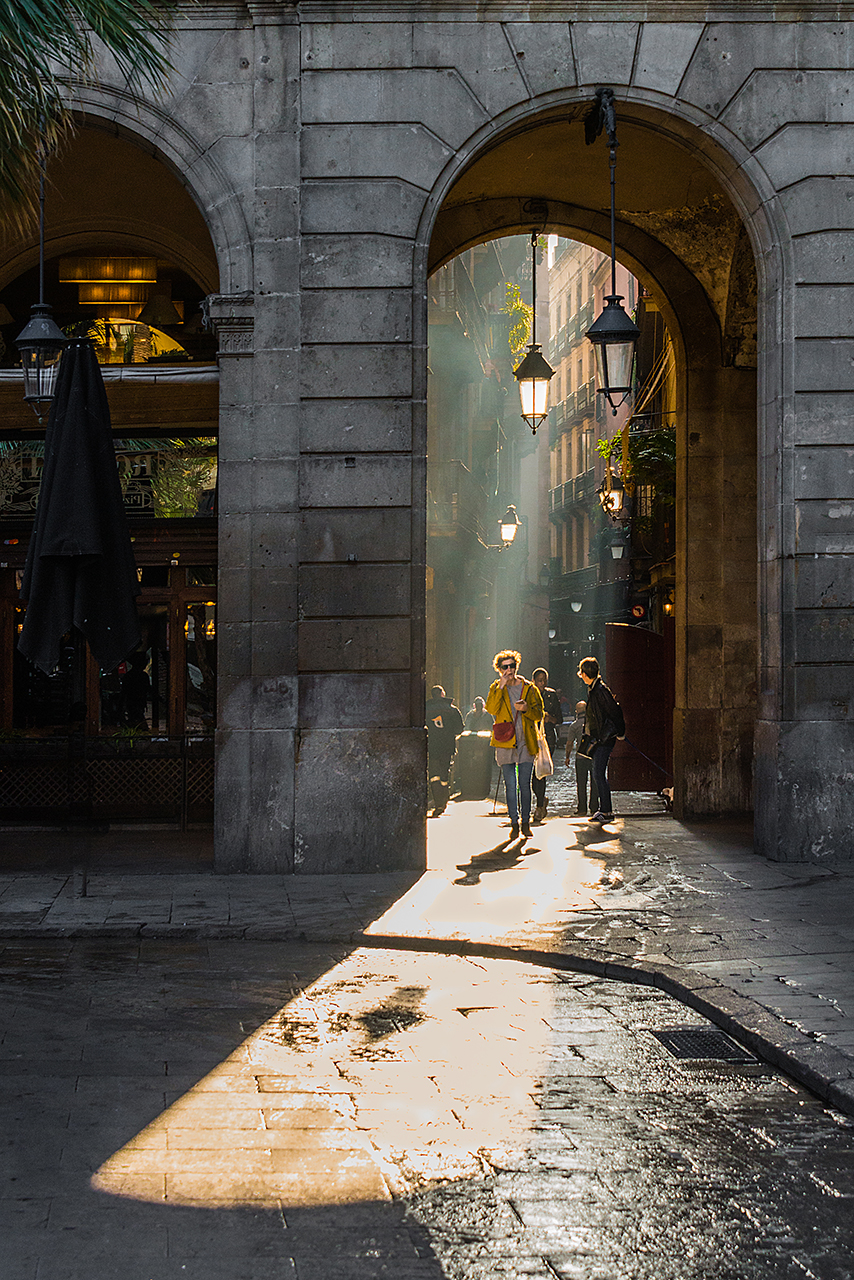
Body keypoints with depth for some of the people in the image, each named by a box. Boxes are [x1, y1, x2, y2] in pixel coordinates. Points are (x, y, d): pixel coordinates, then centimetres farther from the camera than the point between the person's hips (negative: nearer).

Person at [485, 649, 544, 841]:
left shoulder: (529, 688, 9)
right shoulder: (496, 688, 8)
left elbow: (539, 715, 7)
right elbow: (491, 709, -10)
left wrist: (526, 709, -13)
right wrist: (501, 687, -15)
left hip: (525, 742, 0)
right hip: (505, 742, 0)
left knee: (525, 784, -1)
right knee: (510, 785, -1)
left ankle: (526, 823, 9)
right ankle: (514, 824, 6)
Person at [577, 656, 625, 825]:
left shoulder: (600, 690, -18)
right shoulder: (593, 689, 13)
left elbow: (615, 711, -19)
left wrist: (620, 733, -13)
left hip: (605, 739, -10)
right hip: (597, 738, 10)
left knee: (599, 775, -9)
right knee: (598, 775, 13)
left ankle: (606, 811, -5)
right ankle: (606, 809, 18)